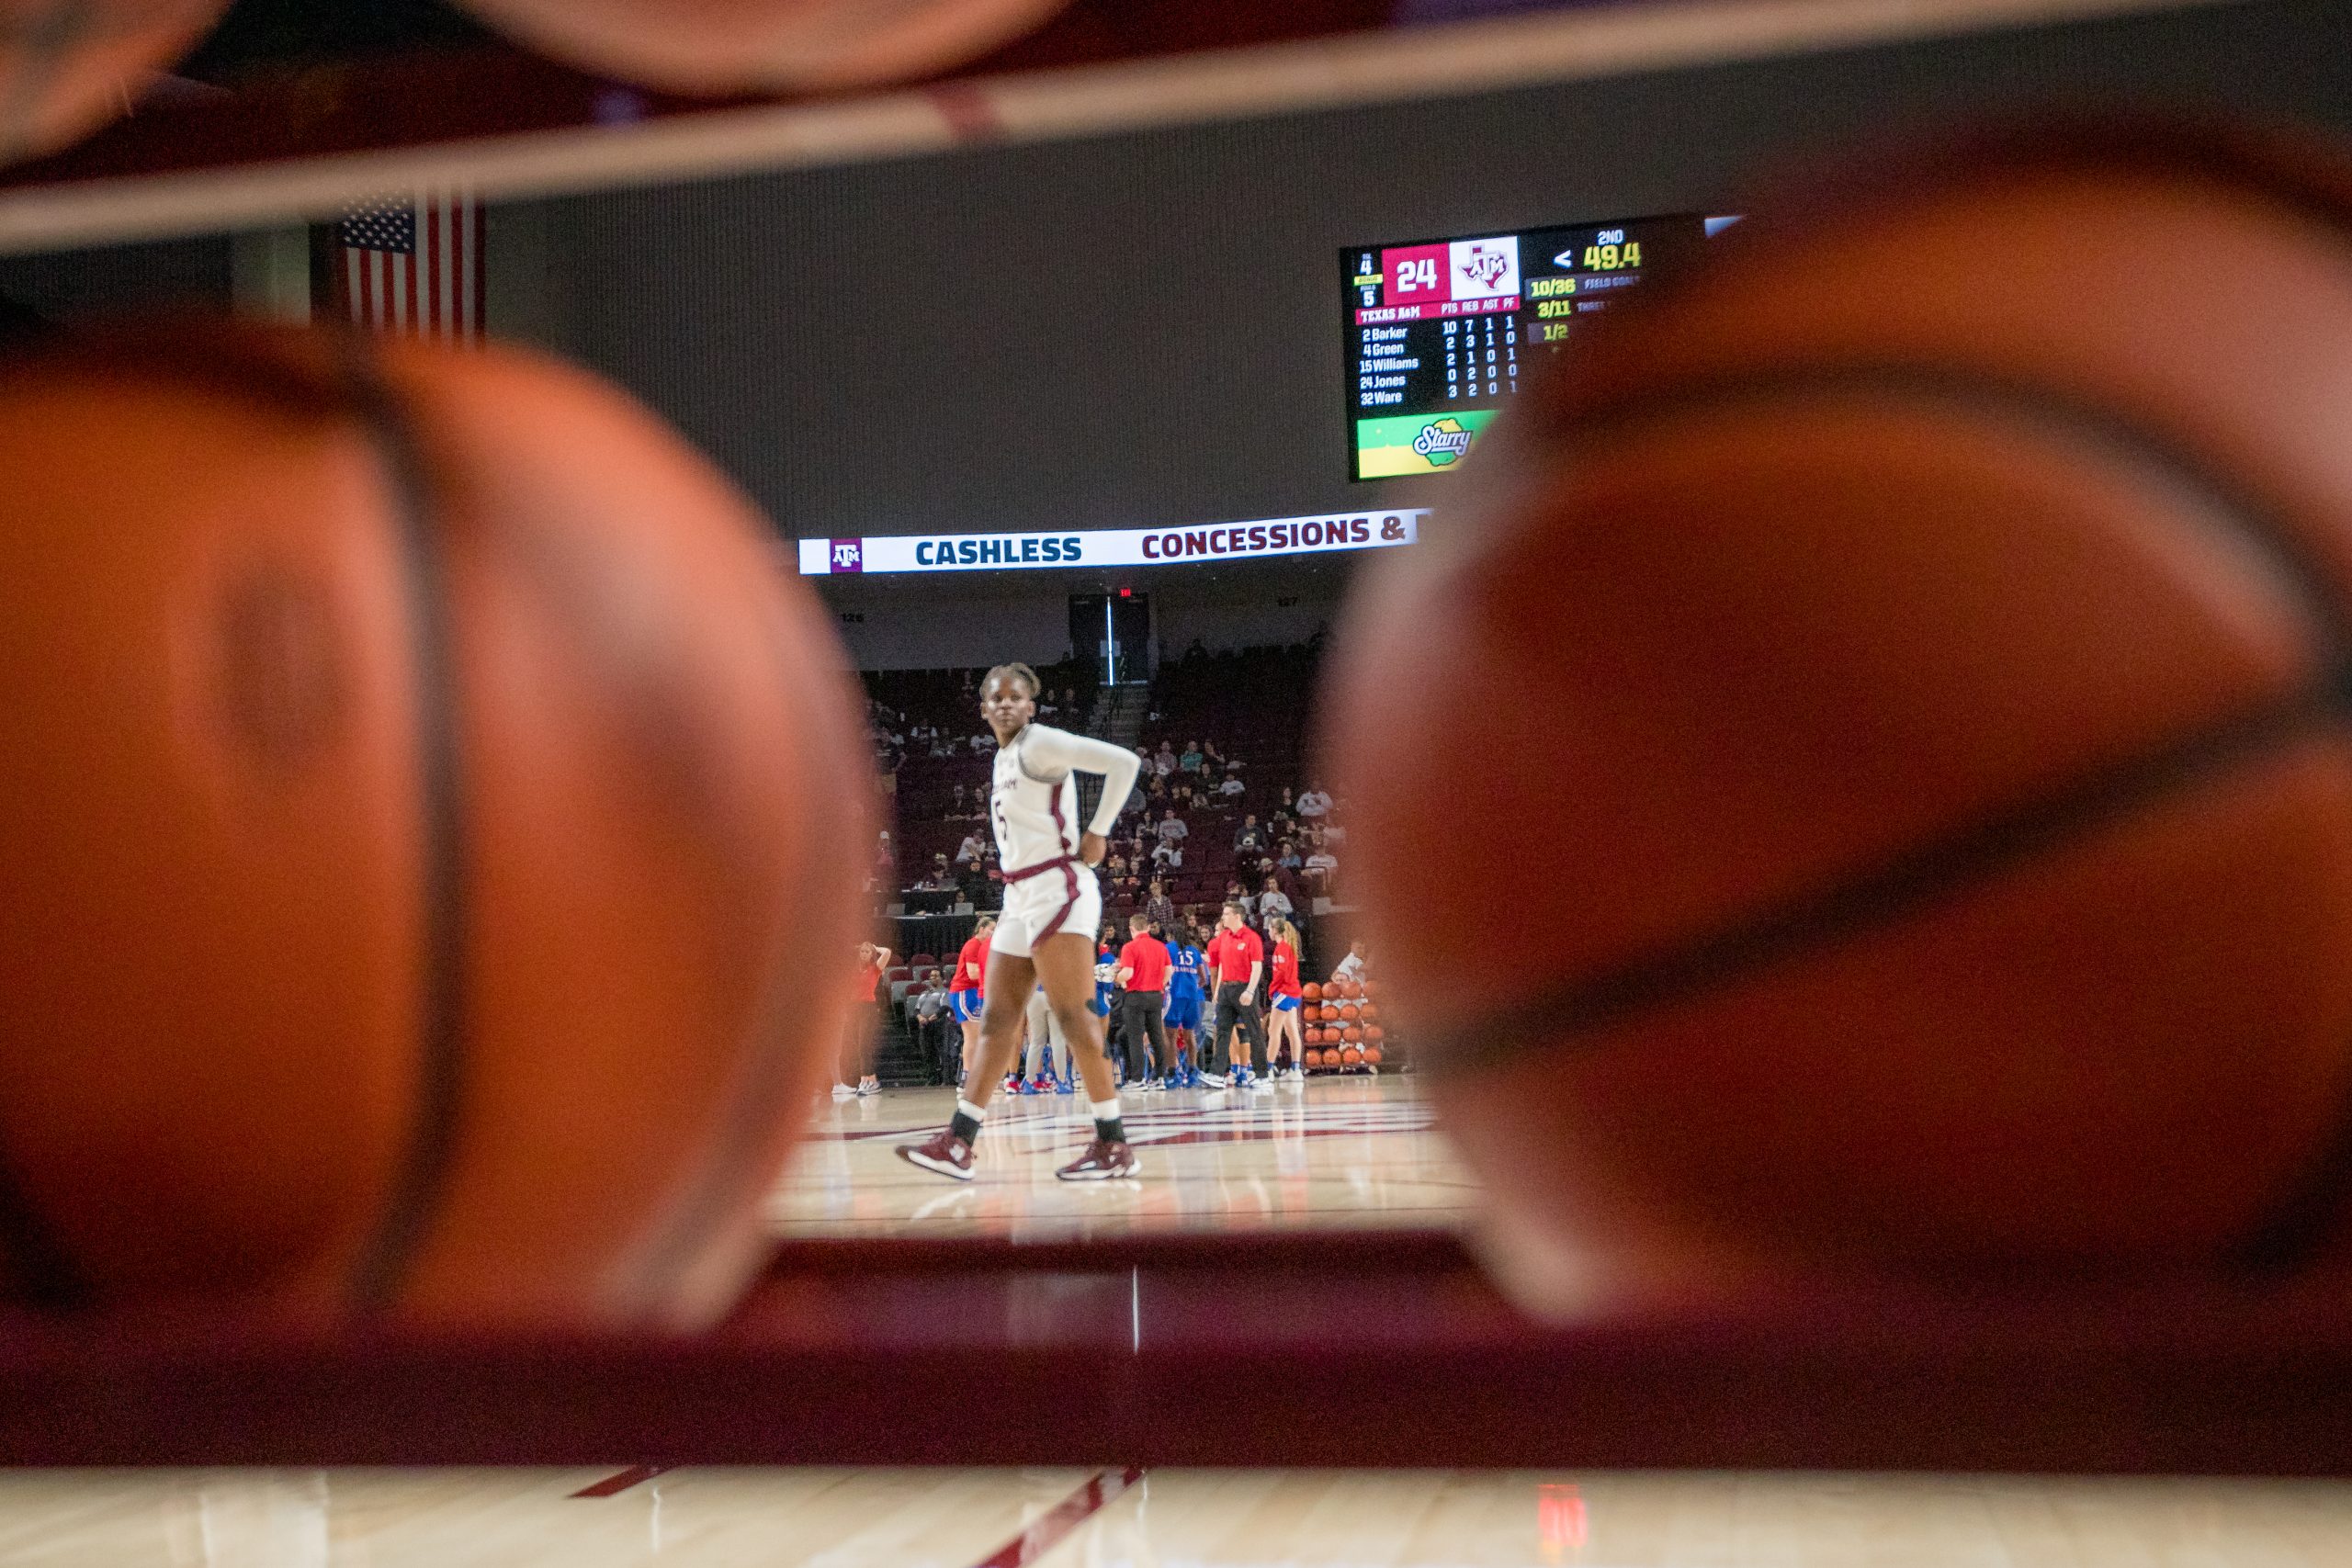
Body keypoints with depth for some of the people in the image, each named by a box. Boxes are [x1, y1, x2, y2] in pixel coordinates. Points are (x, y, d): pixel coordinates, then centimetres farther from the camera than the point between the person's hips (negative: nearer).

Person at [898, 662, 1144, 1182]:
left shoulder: (1041, 742, -8)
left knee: (1073, 1017, -11)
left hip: (1058, 890, -9)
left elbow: (1124, 763, -18)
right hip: (1020, 899, 9)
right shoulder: (1003, 759, 18)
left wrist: (1097, 833, -14)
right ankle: (957, 1144, 9)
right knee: (997, 1021, 7)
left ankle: (1114, 1146, -9)